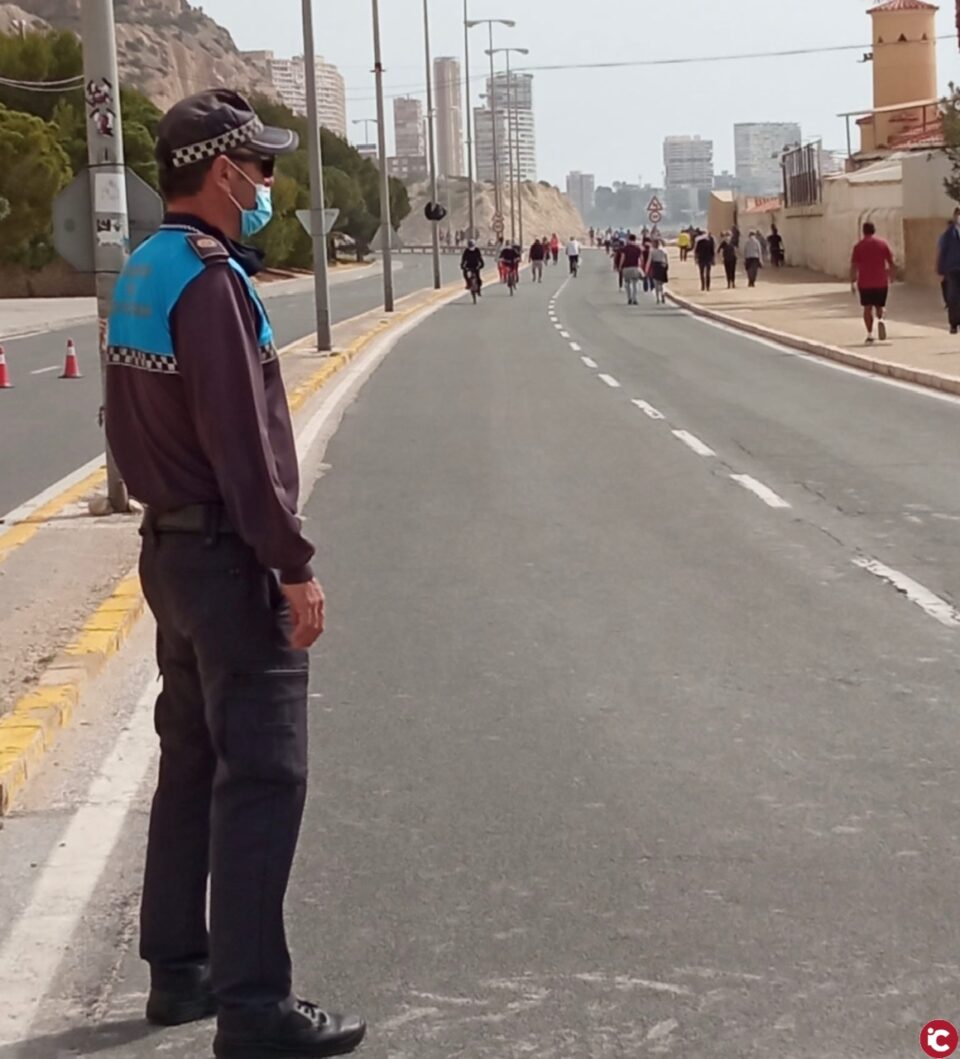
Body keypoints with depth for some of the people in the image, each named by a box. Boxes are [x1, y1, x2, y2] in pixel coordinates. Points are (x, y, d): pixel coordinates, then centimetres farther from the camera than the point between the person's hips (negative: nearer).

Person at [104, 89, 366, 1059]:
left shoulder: (140, 276, 12)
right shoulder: (209, 279, -18)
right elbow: (243, 442, -22)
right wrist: (294, 566, -18)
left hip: (170, 545, 10)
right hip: (229, 558, -10)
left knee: (192, 763, 17)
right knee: (260, 779, -6)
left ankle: (179, 969, 27)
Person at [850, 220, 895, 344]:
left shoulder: (859, 246, -2)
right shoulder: (883, 244, 2)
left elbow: (854, 266, -6)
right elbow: (891, 263, 3)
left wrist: (852, 282, 0)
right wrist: (890, 279, 12)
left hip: (865, 282, -1)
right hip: (881, 282, 1)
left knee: (868, 308, 7)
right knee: (880, 306, 13)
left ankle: (870, 334, 3)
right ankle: (880, 319, -19)